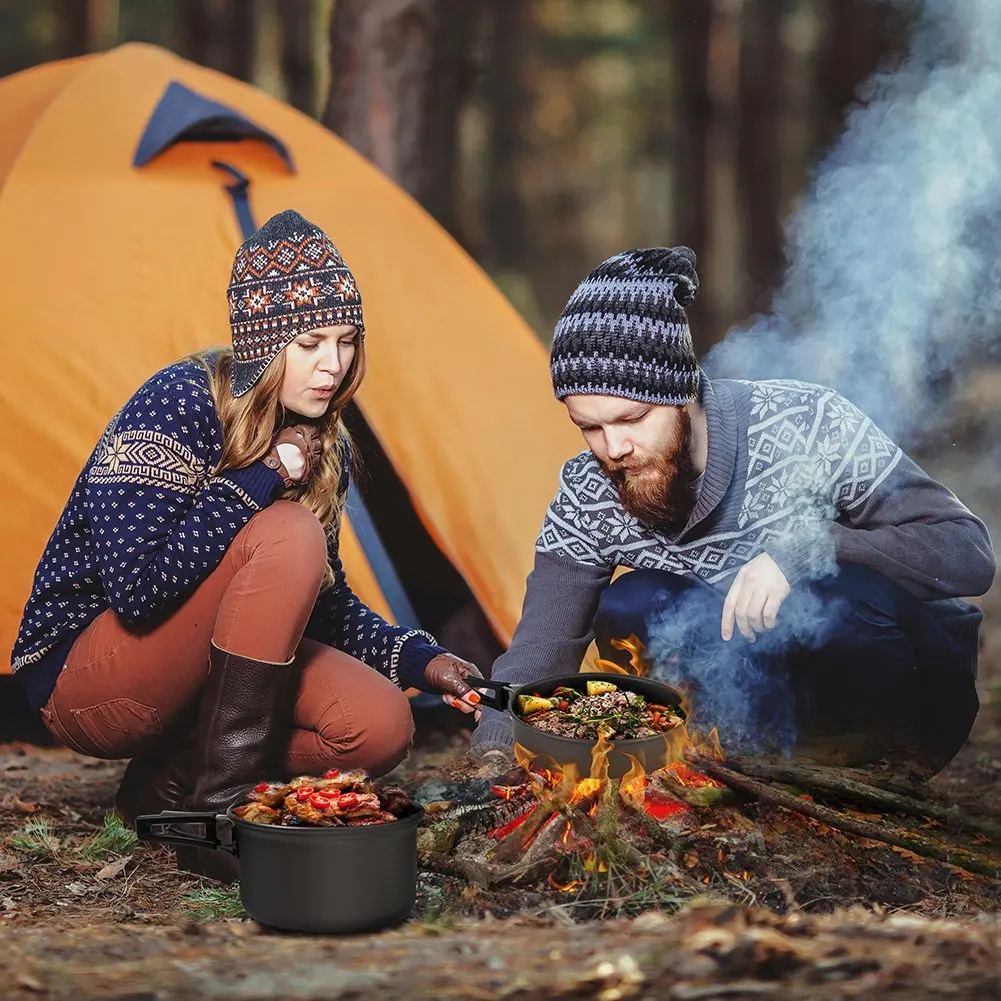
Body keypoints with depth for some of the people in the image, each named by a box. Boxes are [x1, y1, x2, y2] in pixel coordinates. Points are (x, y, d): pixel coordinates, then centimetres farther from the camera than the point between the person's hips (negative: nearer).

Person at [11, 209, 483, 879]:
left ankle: (172, 777, 2)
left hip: (196, 670, 7)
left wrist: (418, 659, -4)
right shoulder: (180, 404, -21)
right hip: (82, 682, -7)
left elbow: (325, 604, 12)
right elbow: (136, 587, -32)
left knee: (380, 728, -17)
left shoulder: (323, 445, 2)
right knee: (288, 537, -30)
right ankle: (219, 809, -24)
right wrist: (261, 479, -27)